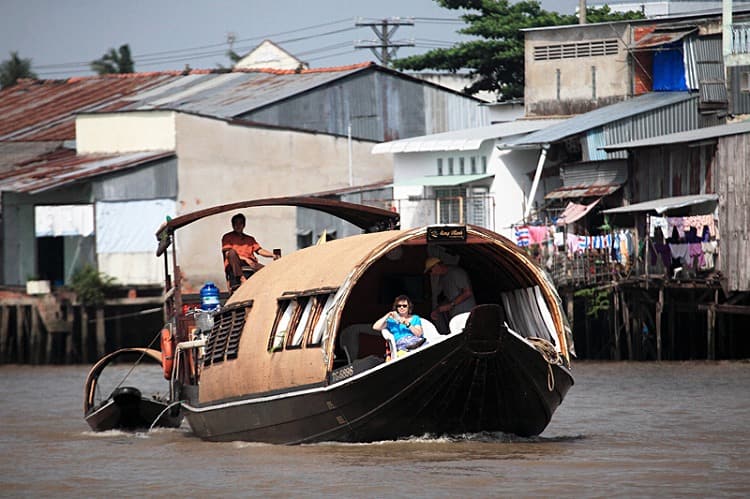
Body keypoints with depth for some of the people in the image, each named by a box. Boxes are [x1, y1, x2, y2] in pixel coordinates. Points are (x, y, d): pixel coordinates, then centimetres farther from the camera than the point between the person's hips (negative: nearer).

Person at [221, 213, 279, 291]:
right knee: (232, 252, -37)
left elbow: (259, 250, 15)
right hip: (234, 266, -3)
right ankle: (241, 279, -43)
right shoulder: (227, 237, 15)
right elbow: (228, 253, -1)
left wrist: (273, 255, -6)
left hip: (250, 264, 3)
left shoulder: (250, 239, 29)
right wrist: (245, 259, -14)